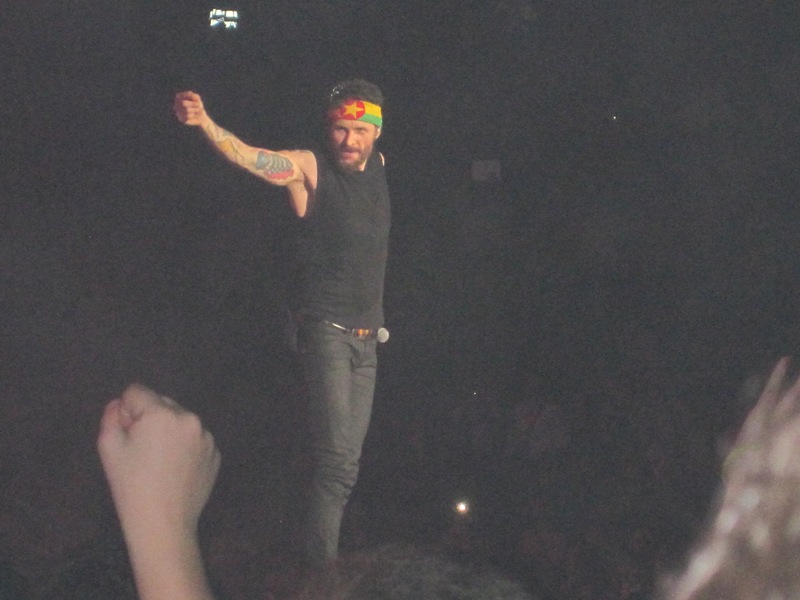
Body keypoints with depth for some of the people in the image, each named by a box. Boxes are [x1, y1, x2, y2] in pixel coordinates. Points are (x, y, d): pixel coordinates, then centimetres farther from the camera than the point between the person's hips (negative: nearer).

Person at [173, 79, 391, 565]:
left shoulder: (378, 167, 8)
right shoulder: (310, 168, -10)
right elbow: (251, 157, -28)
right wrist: (205, 123, -44)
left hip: (368, 335, 7)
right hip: (328, 329, -7)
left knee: (348, 457, 11)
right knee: (339, 458, -15)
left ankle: (324, 555, 20)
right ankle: (320, 565, -10)